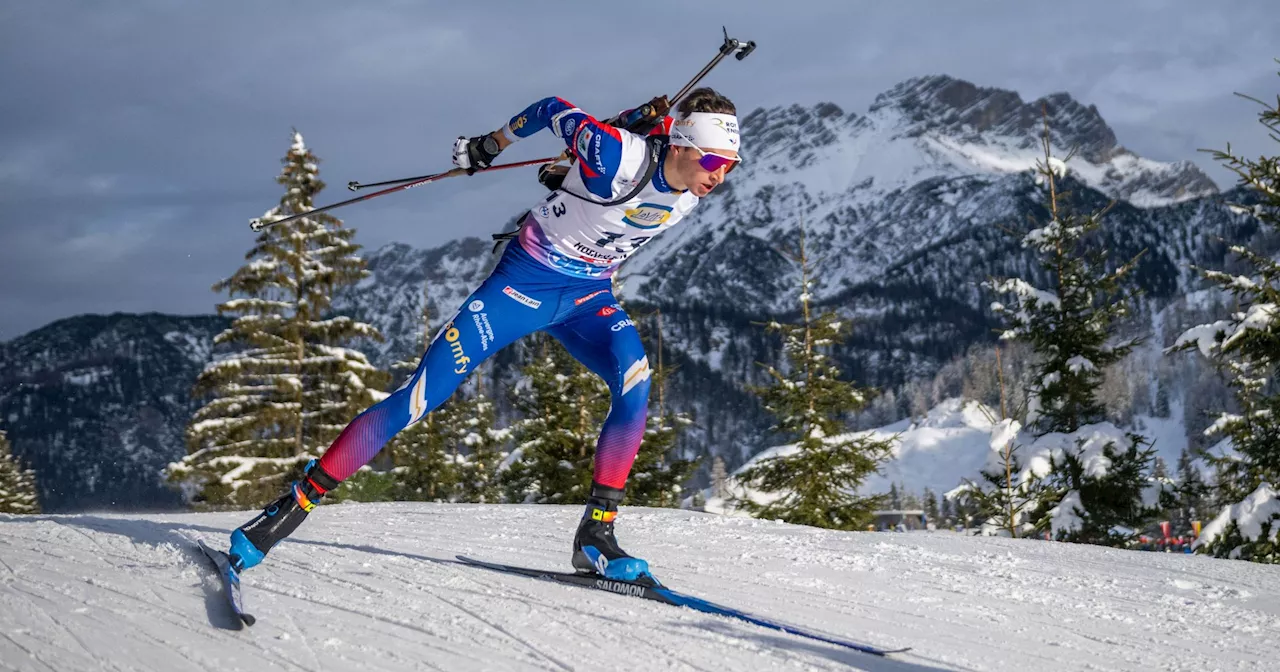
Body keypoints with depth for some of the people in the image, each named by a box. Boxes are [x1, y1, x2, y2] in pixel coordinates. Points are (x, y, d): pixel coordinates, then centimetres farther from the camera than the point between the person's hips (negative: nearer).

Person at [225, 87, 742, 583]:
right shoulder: (620, 157, -27)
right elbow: (553, 111, -9)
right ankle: (297, 502, -3)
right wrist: (488, 146, 4)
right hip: (523, 280, -5)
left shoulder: (691, 195, -10)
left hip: (588, 297, 5)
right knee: (421, 395, -11)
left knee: (635, 386, -23)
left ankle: (596, 533, -14)